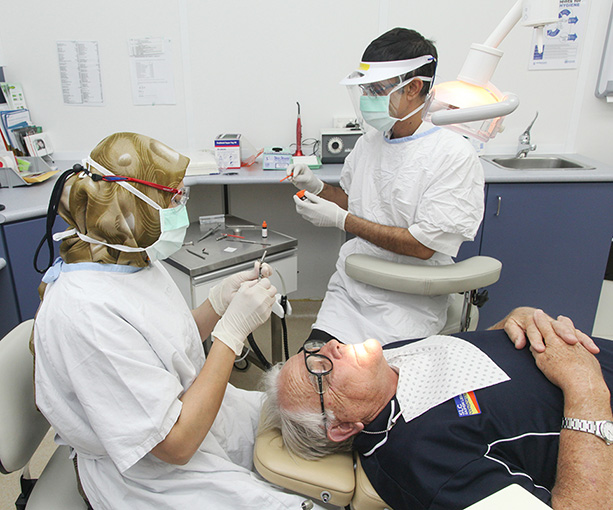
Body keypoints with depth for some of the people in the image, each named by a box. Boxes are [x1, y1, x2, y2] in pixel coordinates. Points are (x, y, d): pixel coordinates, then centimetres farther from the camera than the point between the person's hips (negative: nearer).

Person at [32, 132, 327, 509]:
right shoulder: (85, 312, -31)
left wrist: (222, 299, -7)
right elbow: (175, 444, -27)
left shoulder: (135, 259, -4)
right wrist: (233, 329, -27)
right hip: (153, 476, -8)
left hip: (196, 409, 8)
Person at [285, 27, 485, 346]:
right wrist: (317, 187, 4)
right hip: (348, 288, 5)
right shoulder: (367, 143, 10)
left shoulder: (455, 155, -11)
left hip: (409, 303, -4)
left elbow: (423, 245, -17)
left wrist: (341, 220, -15)